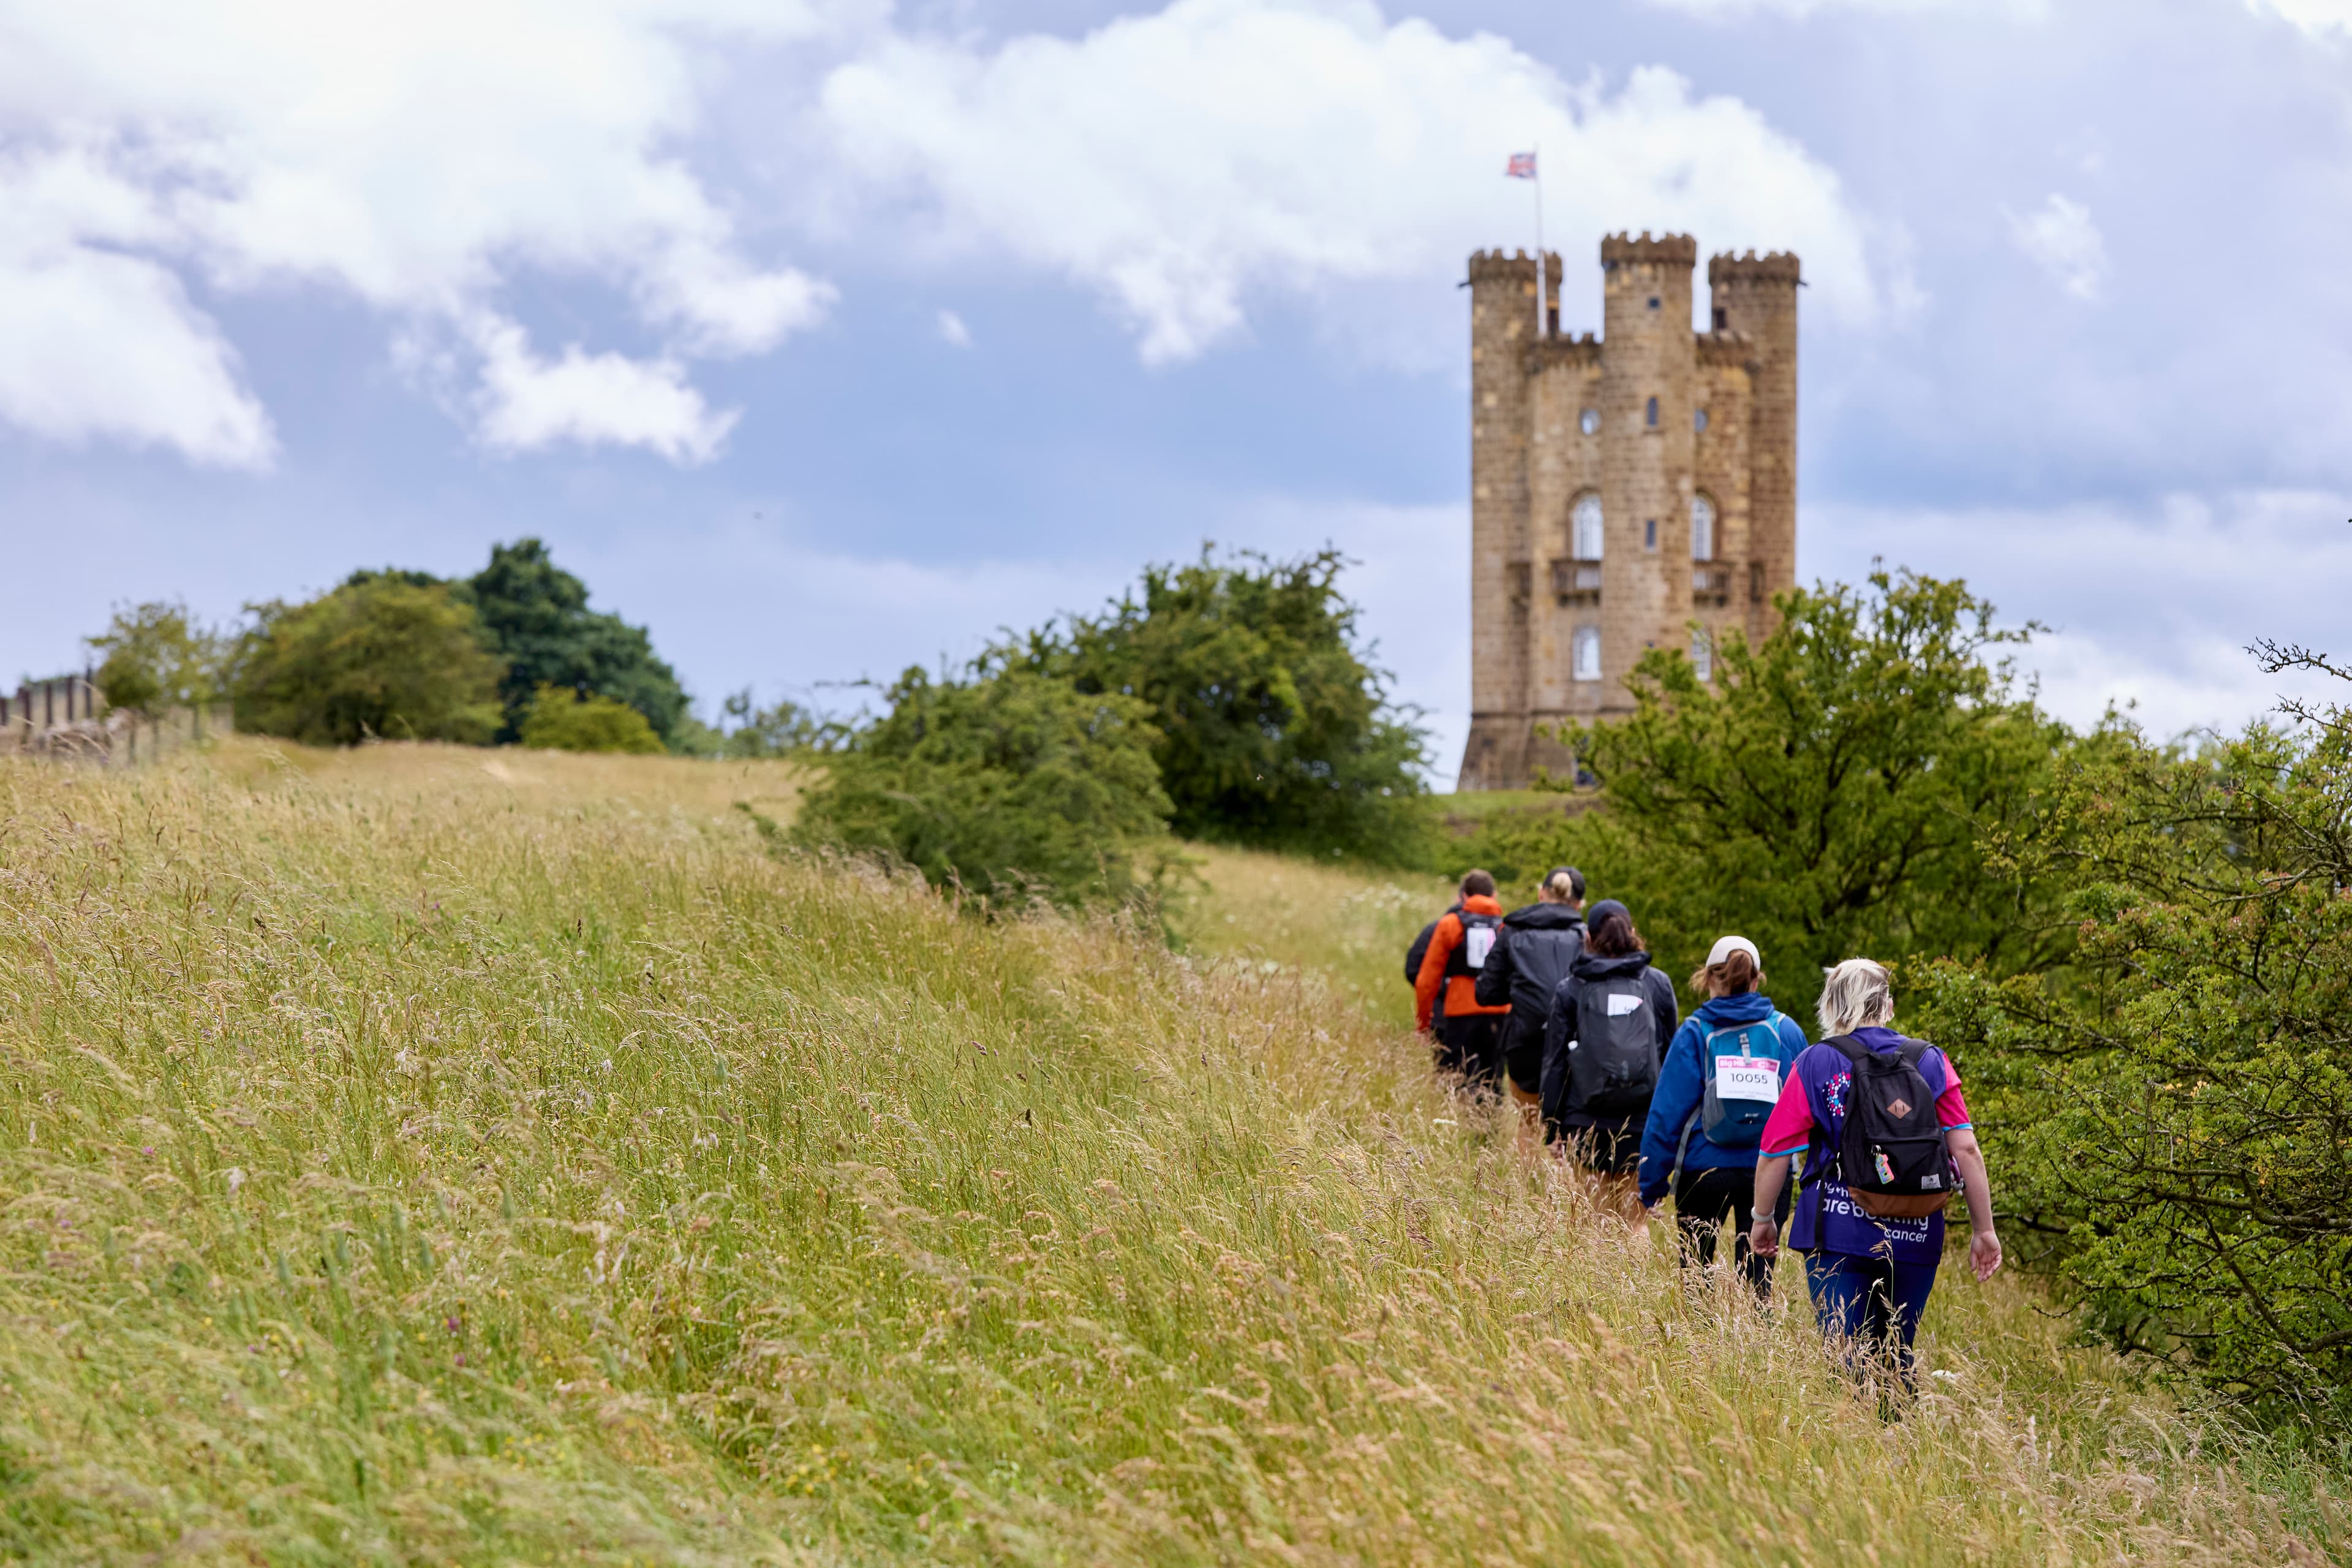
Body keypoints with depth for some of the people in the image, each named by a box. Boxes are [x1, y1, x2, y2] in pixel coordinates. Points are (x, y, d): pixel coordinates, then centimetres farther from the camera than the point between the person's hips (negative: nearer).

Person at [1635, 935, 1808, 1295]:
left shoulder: (1695, 1032, -3)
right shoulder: (1787, 1032, 3)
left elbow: (1668, 1111, -4)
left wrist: (1652, 1184, 1)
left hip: (1703, 1169, -1)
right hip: (1768, 1170, 1)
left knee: (1696, 1274, 15)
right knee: (1757, 1277, 1)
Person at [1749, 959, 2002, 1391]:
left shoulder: (1816, 1063, 1)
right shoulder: (1930, 1061, 6)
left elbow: (1776, 1152, 0)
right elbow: (1966, 1149, -1)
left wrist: (1763, 1219, 15)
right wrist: (1983, 1230, 4)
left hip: (1838, 1231, -2)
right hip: (1915, 1237, 2)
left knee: (1848, 1358, -2)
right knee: (1897, 1356, 15)